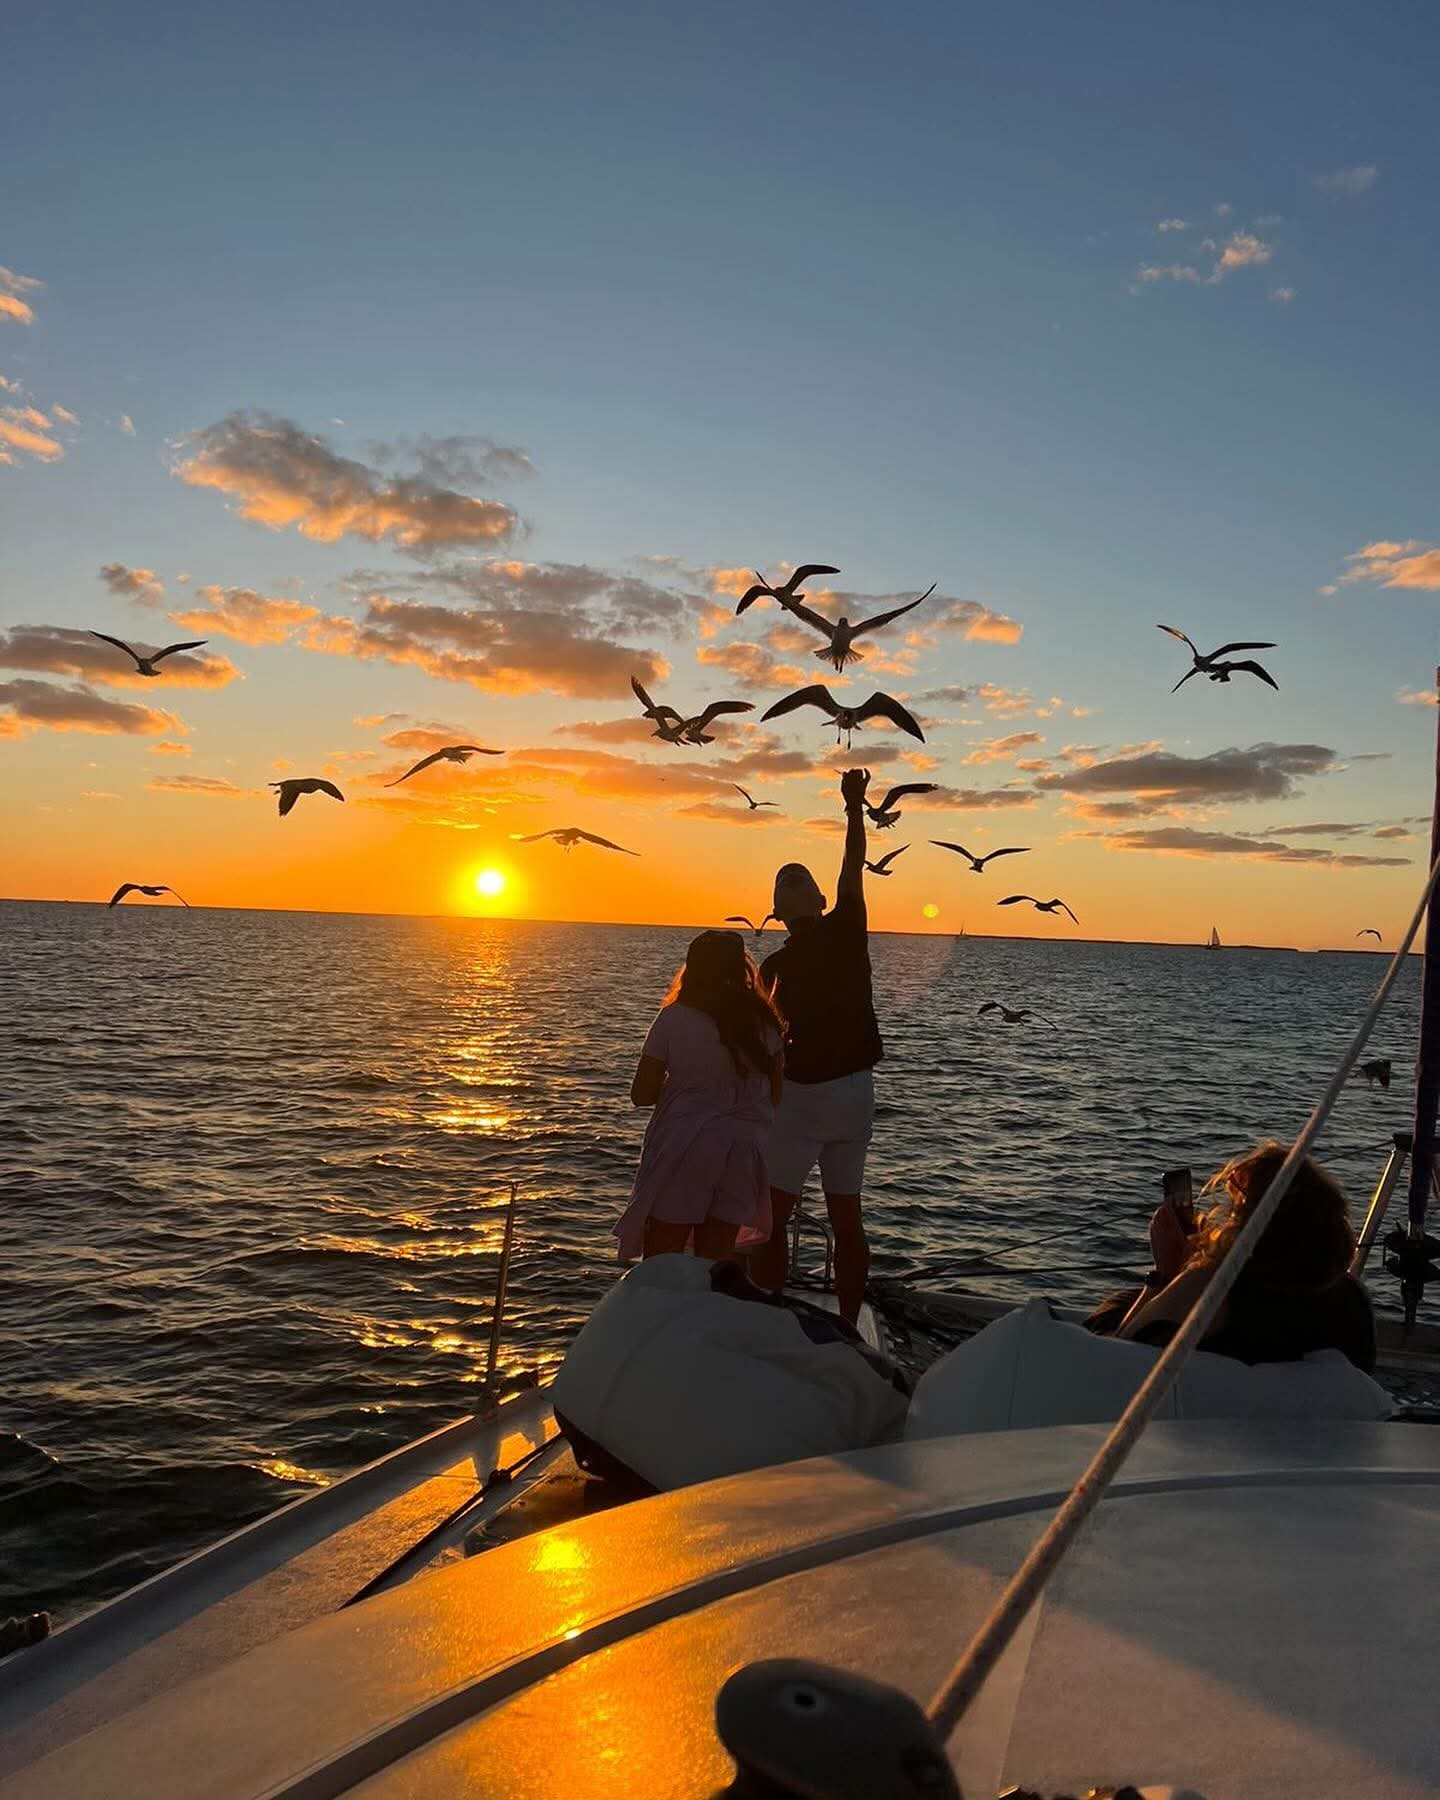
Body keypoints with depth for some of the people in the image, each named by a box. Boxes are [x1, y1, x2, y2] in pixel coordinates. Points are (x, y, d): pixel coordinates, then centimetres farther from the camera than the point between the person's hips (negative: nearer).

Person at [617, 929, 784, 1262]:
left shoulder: (674, 1019, -7)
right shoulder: (763, 1022, 2)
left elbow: (642, 1094, -5)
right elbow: (775, 1093, 7)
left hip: (683, 1148, -3)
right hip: (742, 1151, 3)